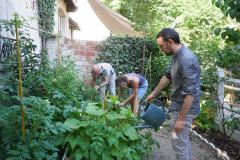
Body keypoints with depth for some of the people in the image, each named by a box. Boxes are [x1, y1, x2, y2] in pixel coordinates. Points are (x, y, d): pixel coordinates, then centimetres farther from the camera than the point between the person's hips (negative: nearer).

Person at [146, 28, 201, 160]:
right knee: (183, 139, 22)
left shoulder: (186, 60, -27)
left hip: (184, 108, -9)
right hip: (180, 105, 9)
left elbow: (190, 93, -27)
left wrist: (181, 118, -22)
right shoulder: (177, 56, 4)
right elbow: (168, 77, 17)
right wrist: (154, 93, 23)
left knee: (179, 143, 4)